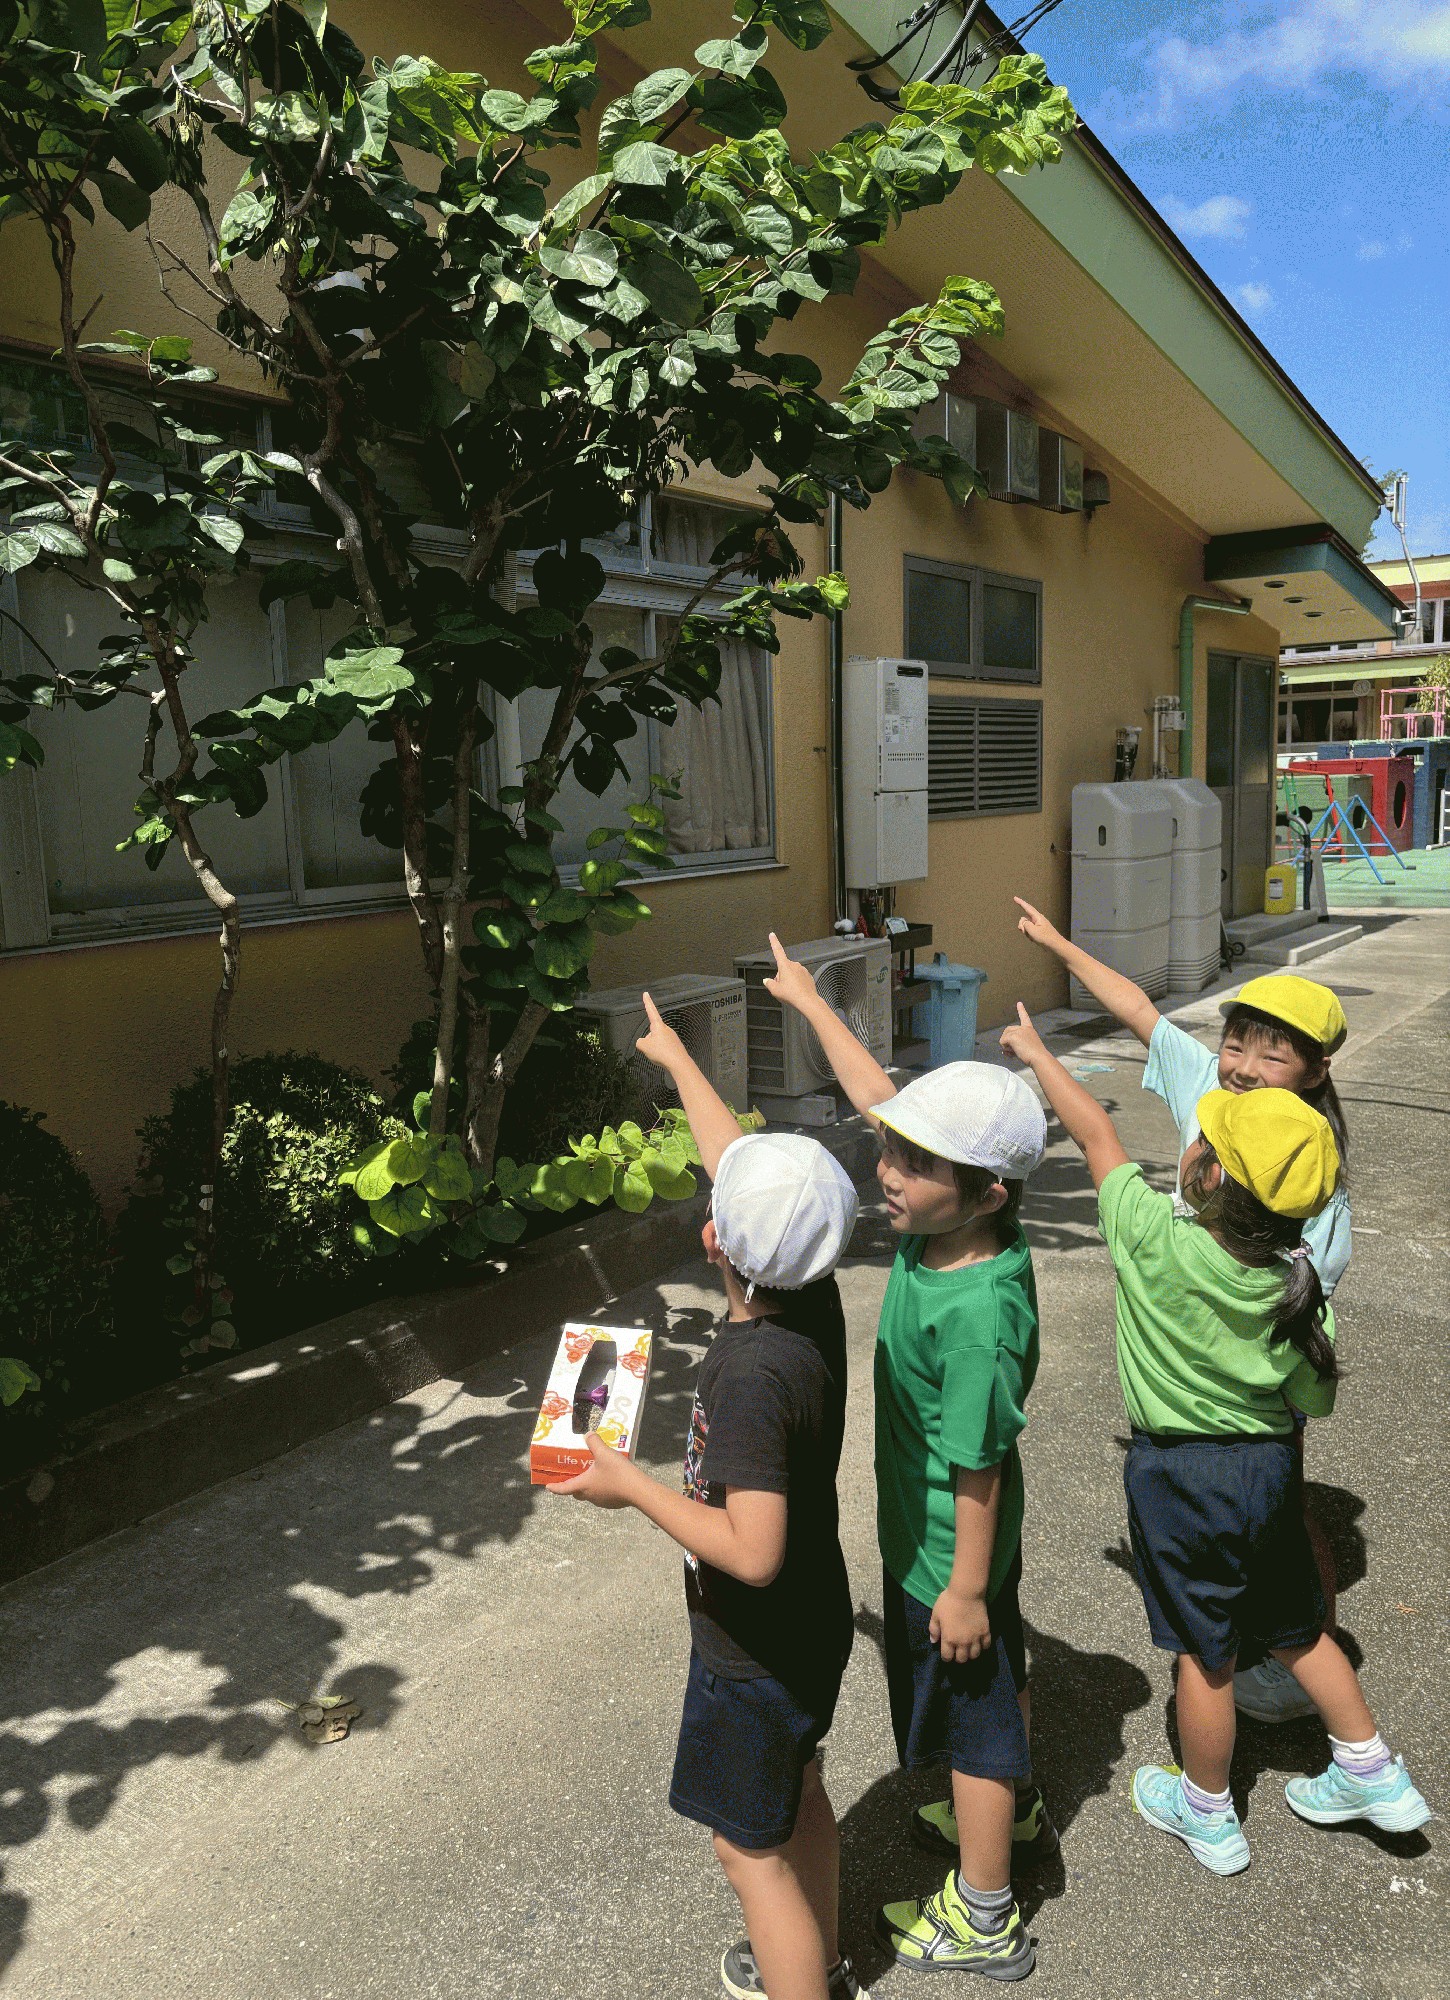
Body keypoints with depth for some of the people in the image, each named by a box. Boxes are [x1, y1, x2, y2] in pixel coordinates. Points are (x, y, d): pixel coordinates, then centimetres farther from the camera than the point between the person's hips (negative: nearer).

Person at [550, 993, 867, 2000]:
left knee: (751, 1846, 12)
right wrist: (675, 1057, 13)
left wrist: (633, 1485, -24)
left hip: (757, 1652, -9)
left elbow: (752, 1552, -36)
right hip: (814, 1625, 9)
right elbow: (739, 1157, 0)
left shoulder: (752, 1372, -35)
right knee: (798, 1794, 29)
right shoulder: (815, 1300, -13)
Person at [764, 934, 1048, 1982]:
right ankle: (1016, 1810, 56)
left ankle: (983, 1919, 36)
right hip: (943, 1537, 8)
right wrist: (807, 998, 3)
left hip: (949, 1551, -8)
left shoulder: (974, 1311, -38)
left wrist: (965, 1588, -16)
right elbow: (879, 1094, -5)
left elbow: (979, 1466, -28)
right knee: (997, 1674, 30)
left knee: (975, 1713, 13)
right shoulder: (947, 1224, -15)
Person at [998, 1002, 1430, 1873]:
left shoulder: (1157, 1241, -25)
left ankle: (1207, 1813, 34)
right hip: (1272, 1462, 5)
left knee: (1206, 1649, 13)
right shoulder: (1296, 1276, -13)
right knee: (1295, 1627, 26)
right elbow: (1316, 1397, -3)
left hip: (1183, 1474, -4)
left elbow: (1098, 1132, -12)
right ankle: (1374, 1774, 42)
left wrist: (1039, 1054, 1)